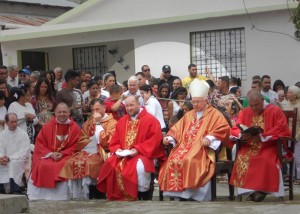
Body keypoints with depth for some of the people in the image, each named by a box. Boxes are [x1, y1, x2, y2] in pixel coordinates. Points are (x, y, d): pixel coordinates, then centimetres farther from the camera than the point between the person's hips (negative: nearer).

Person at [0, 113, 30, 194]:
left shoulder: (23, 134, -5)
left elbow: (23, 152, -12)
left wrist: (9, 158, -22)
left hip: (20, 161, -4)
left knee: (13, 163, -35)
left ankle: (16, 191, -31)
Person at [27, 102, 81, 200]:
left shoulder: (75, 128, 1)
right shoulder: (48, 126, 5)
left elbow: (74, 146, 0)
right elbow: (39, 144, 4)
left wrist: (62, 154, -15)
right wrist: (51, 154, -11)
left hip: (66, 156, -2)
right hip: (48, 156, 2)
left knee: (61, 166, -32)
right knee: (41, 166, -26)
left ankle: (59, 197, -25)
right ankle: (41, 196, -14)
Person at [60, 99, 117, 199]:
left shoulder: (111, 122, 4)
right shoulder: (89, 122, 22)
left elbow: (107, 141, -9)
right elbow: (81, 140, 17)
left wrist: (98, 124, -7)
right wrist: (93, 140, -1)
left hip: (100, 154, -5)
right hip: (86, 152, 5)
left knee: (85, 164, -34)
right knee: (71, 162, -25)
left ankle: (84, 196, -25)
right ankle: (76, 196, -24)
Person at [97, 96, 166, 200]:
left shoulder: (150, 120, -3)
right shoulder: (122, 121, 15)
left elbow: (154, 140, -12)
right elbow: (115, 140, 17)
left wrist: (138, 150, -20)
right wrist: (117, 149, -6)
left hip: (142, 154, -5)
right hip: (122, 154, 5)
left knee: (139, 167, -37)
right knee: (109, 166, -21)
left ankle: (144, 196, -19)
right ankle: (116, 196, -9)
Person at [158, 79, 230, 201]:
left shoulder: (214, 114, 8)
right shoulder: (189, 115, 27)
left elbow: (223, 128, -8)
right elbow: (177, 129, 24)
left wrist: (209, 138, -22)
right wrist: (169, 138, 3)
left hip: (202, 148, -5)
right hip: (185, 146, 6)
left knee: (190, 161, -35)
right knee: (173, 160, -24)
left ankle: (192, 193, -26)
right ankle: (180, 192, -20)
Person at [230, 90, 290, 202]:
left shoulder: (275, 111, -1)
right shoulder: (244, 112, 12)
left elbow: (282, 131, -10)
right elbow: (234, 130, 11)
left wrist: (262, 136, -19)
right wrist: (242, 135, -14)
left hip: (269, 147, -3)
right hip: (249, 147, 3)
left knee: (266, 160, -36)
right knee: (241, 158, -30)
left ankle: (261, 189, -21)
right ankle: (249, 188, -21)